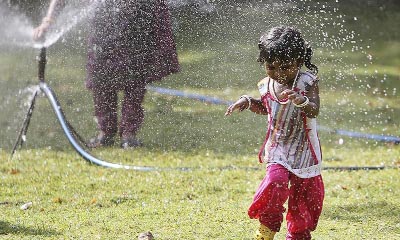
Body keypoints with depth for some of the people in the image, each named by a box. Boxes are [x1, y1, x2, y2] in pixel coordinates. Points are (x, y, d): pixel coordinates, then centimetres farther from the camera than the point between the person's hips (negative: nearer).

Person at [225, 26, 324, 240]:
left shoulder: (306, 83, -13)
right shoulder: (267, 86, -1)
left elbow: (314, 111, -28)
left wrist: (302, 101, -48)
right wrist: (247, 102, 3)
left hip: (304, 150, -1)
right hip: (278, 149, 1)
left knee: (305, 191, 6)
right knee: (275, 181, -22)